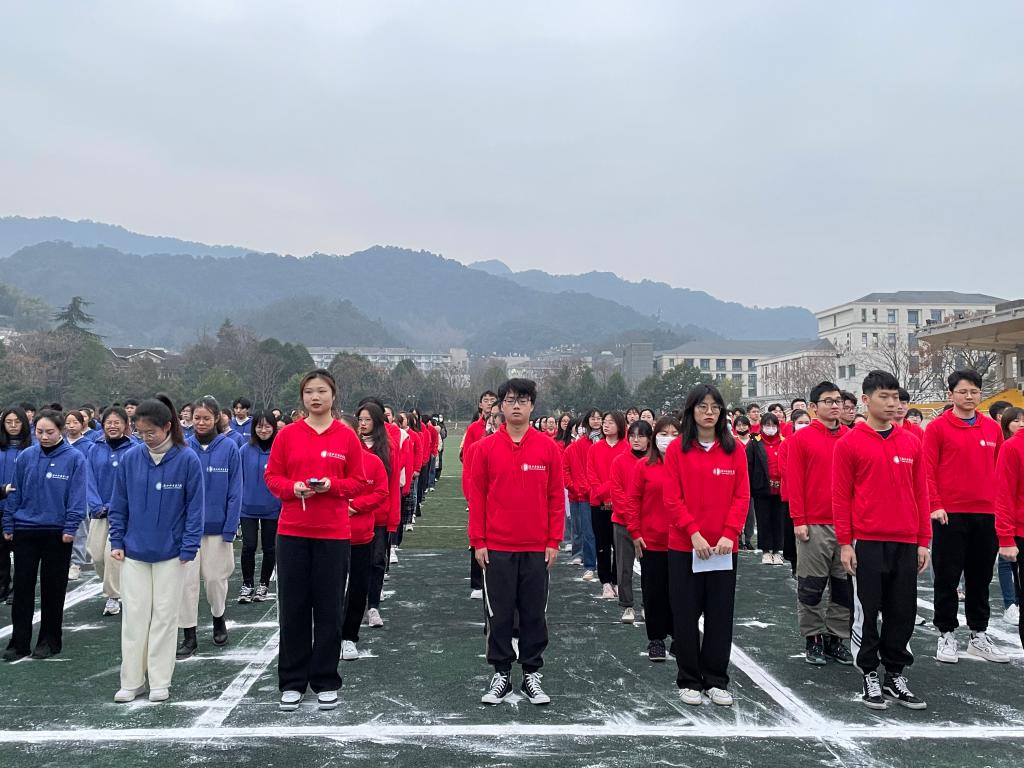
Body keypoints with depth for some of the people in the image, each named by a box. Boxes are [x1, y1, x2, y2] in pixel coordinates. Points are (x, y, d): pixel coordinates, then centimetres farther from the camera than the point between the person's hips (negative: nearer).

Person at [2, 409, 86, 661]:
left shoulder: (74, 458, -8)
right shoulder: (25, 456, 1)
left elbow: (77, 497, -9)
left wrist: (70, 527, -13)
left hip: (57, 533, -3)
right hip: (25, 531, 3)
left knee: (53, 589, 8)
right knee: (22, 588, 6)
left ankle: (50, 641, 21)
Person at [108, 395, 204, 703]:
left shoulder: (187, 460, -11)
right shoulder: (131, 458, -2)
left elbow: (195, 508, -8)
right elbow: (118, 504, 6)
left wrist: (188, 548, -10)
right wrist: (117, 541, 1)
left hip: (170, 553, -2)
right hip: (134, 552, 2)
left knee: (164, 616, 7)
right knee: (134, 616, 7)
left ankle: (160, 681, 18)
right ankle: (131, 681, 18)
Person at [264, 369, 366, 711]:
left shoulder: (347, 436, 1)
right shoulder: (287, 434, 3)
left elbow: (358, 482, 3)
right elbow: (272, 477, 5)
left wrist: (330, 485, -15)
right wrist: (293, 488, -14)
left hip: (333, 533, -1)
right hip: (292, 532, 1)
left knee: (329, 608, 6)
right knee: (292, 607, 7)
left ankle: (326, 682, 19)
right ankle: (292, 683, 20)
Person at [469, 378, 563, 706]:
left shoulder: (548, 448, 0)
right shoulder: (486, 448, -1)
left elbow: (556, 497, 2)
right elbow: (477, 497, 0)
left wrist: (554, 541, -2)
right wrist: (478, 541, -3)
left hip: (537, 549, 1)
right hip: (497, 548, 0)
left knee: (534, 614, 9)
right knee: (499, 614, 8)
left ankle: (532, 675, 23)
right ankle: (501, 674, 21)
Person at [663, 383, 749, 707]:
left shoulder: (734, 450, 4)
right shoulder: (677, 449, -1)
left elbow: (742, 496, 0)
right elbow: (672, 498, -6)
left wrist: (729, 534, -11)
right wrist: (694, 533, -15)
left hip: (724, 547, 2)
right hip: (684, 546, -1)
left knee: (720, 615, 9)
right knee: (686, 615, 6)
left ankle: (717, 680, 22)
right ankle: (689, 681, 19)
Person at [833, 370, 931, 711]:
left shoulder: (912, 443, 9)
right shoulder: (849, 443, -4)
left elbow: (920, 494, 11)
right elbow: (841, 496, -4)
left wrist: (924, 540, 8)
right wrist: (844, 543, -7)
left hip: (906, 544, 4)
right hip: (867, 543, -4)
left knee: (903, 613, 10)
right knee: (867, 612, 4)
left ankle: (895, 675, 24)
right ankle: (870, 675, 17)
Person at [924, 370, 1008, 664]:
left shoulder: (993, 428, 9)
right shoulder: (937, 428, -4)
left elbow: (1000, 470, 13)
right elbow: (928, 471, -7)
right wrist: (935, 505, -14)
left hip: (986, 515, 4)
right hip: (950, 515, -4)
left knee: (980, 578, 12)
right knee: (947, 577, 4)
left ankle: (979, 635, 24)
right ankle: (946, 635, 15)